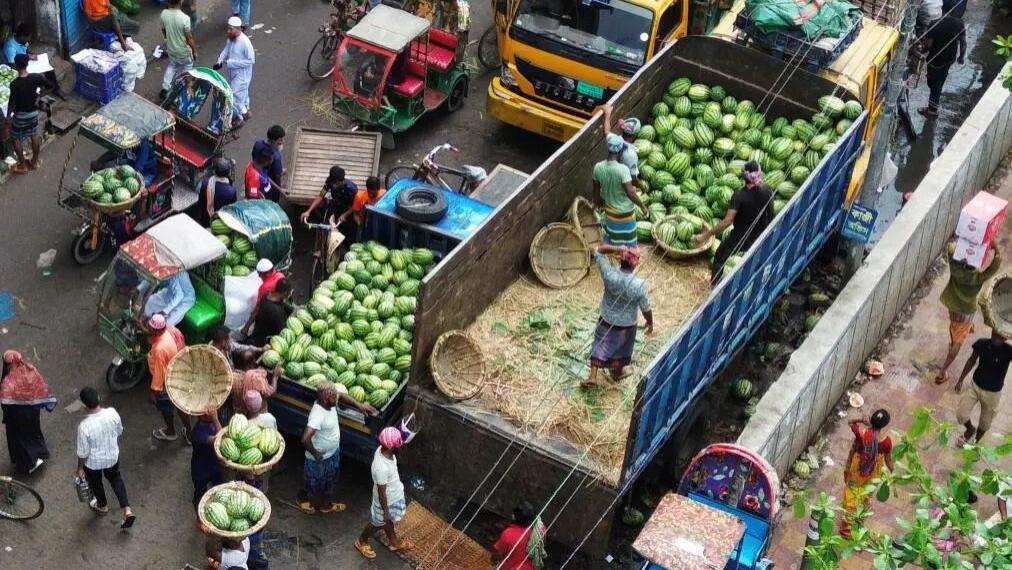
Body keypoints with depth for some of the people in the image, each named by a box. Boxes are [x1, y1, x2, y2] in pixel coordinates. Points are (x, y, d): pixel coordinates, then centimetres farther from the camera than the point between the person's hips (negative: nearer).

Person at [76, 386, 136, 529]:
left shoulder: (84, 426, -36)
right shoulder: (112, 413, -25)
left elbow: (83, 452, -22)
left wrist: (80, 468, -3)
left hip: (93, 462, -3)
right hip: (112, 456, 3)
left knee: (95, 483, 29)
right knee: (115, 478, 31)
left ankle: (102, 506, 56)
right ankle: (127, 510, 27)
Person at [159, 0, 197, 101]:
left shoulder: (164, 14, -17)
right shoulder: (184, 18, -33)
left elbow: (163, 30, 2)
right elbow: (189, 38, -23)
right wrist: (194, 51, -6)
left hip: (170, 49, 5)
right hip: (184, 51, -5)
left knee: (172, 66, 31)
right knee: (186, 69, 21)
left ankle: (165, 89, 32)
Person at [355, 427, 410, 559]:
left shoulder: (382, 449, -19)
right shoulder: (382, 468, -44)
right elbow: (382, 493, -29)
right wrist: (386, 511, -15)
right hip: (386, 501, -7)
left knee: (389, 521, 31)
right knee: (378, 523, 22)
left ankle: (394, 542, 56)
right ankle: (361, 542, 48)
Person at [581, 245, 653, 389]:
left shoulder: (610, 274, -28)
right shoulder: (639, 285, -31)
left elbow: (599, 250, -15)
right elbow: (646, 309, -17)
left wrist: (616, 249, -30)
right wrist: (650, 324, 1)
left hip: (607, 319, 1)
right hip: (626, 324, -1)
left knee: (600, 345, 22)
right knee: (621, 348, 26)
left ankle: (593, 376, 22)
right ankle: (617, 372, 49)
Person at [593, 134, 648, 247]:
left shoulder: (598, 167, -12)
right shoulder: (623, 169, -29)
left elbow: (596, 190, 3)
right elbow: (630, 193, -26)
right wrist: (642, 206, -11)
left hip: (610, 211, 5)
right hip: (625, 213, -5)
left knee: (611, 241, 24)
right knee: (627, 245, 14)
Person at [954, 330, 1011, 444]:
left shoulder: (1008, 351, -26)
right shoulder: (982, 343, -16)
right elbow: (972, 361, 1)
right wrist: (960, 380, 8)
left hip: (992, 393, -2)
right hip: (975, 386, 2)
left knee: (984, 423, 17)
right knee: (961, 415, 1)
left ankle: (975, 442, 46)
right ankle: (970, 429, 36)